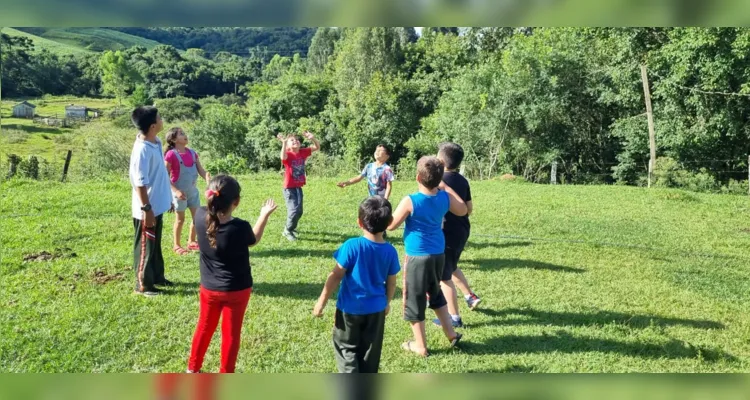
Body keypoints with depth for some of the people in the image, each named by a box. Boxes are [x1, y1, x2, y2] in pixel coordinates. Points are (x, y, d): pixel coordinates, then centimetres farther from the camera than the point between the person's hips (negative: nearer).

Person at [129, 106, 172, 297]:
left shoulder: (156, 143, 4)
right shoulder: (142, 149, -25)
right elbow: (140, 183, -25)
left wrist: (168, 198, 20)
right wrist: (146, 209, -23)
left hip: (158, 206, 9)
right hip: (147, 209, -9)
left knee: (156, 245, 21)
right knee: (145, 247, 5)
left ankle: (157, 276, 35)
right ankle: (143, 284, 17)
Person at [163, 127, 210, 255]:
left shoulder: (192, 153, 3)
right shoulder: (171, 155, -16)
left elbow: (201, 170, 0)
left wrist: (207, 178, -21)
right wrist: (176, 191, -22)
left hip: (193, 190, 6)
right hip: (179, 192, -6)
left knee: (197, 217, 11)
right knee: (180, 218, 4)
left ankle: (192, 242, 29)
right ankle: (176, 245, 20)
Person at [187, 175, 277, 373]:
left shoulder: (201, 217, -18)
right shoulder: (240, 227, -27)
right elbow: (254, 240, -3)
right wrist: (265, 215, 4)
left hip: (209, 287, 4)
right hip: (237, 290, -4)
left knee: (205, 327, 24)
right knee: (231, 333, 13)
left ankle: (193, 368, 39)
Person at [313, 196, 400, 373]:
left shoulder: (352, 246, -20)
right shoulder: (390, 251, -8)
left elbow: (336, 276, -15)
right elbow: (391, 283, 3)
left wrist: (321, 302, -5)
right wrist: (387, 303, 21)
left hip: (350, 308, -3)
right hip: (376, 309, 3)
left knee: (345, 347, 15)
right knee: (370, 351, 17)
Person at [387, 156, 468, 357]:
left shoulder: (410, 201, -18)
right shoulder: (445, 197, -3)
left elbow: (391, 225, -9)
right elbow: (463, 210, 17)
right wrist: (445, 187, 17)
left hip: (418, 257, -6)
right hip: (439, 254, 6)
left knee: (414, 299, 9)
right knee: (435, 293, 27)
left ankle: (420, 346, 20)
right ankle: (451, 334, 33)